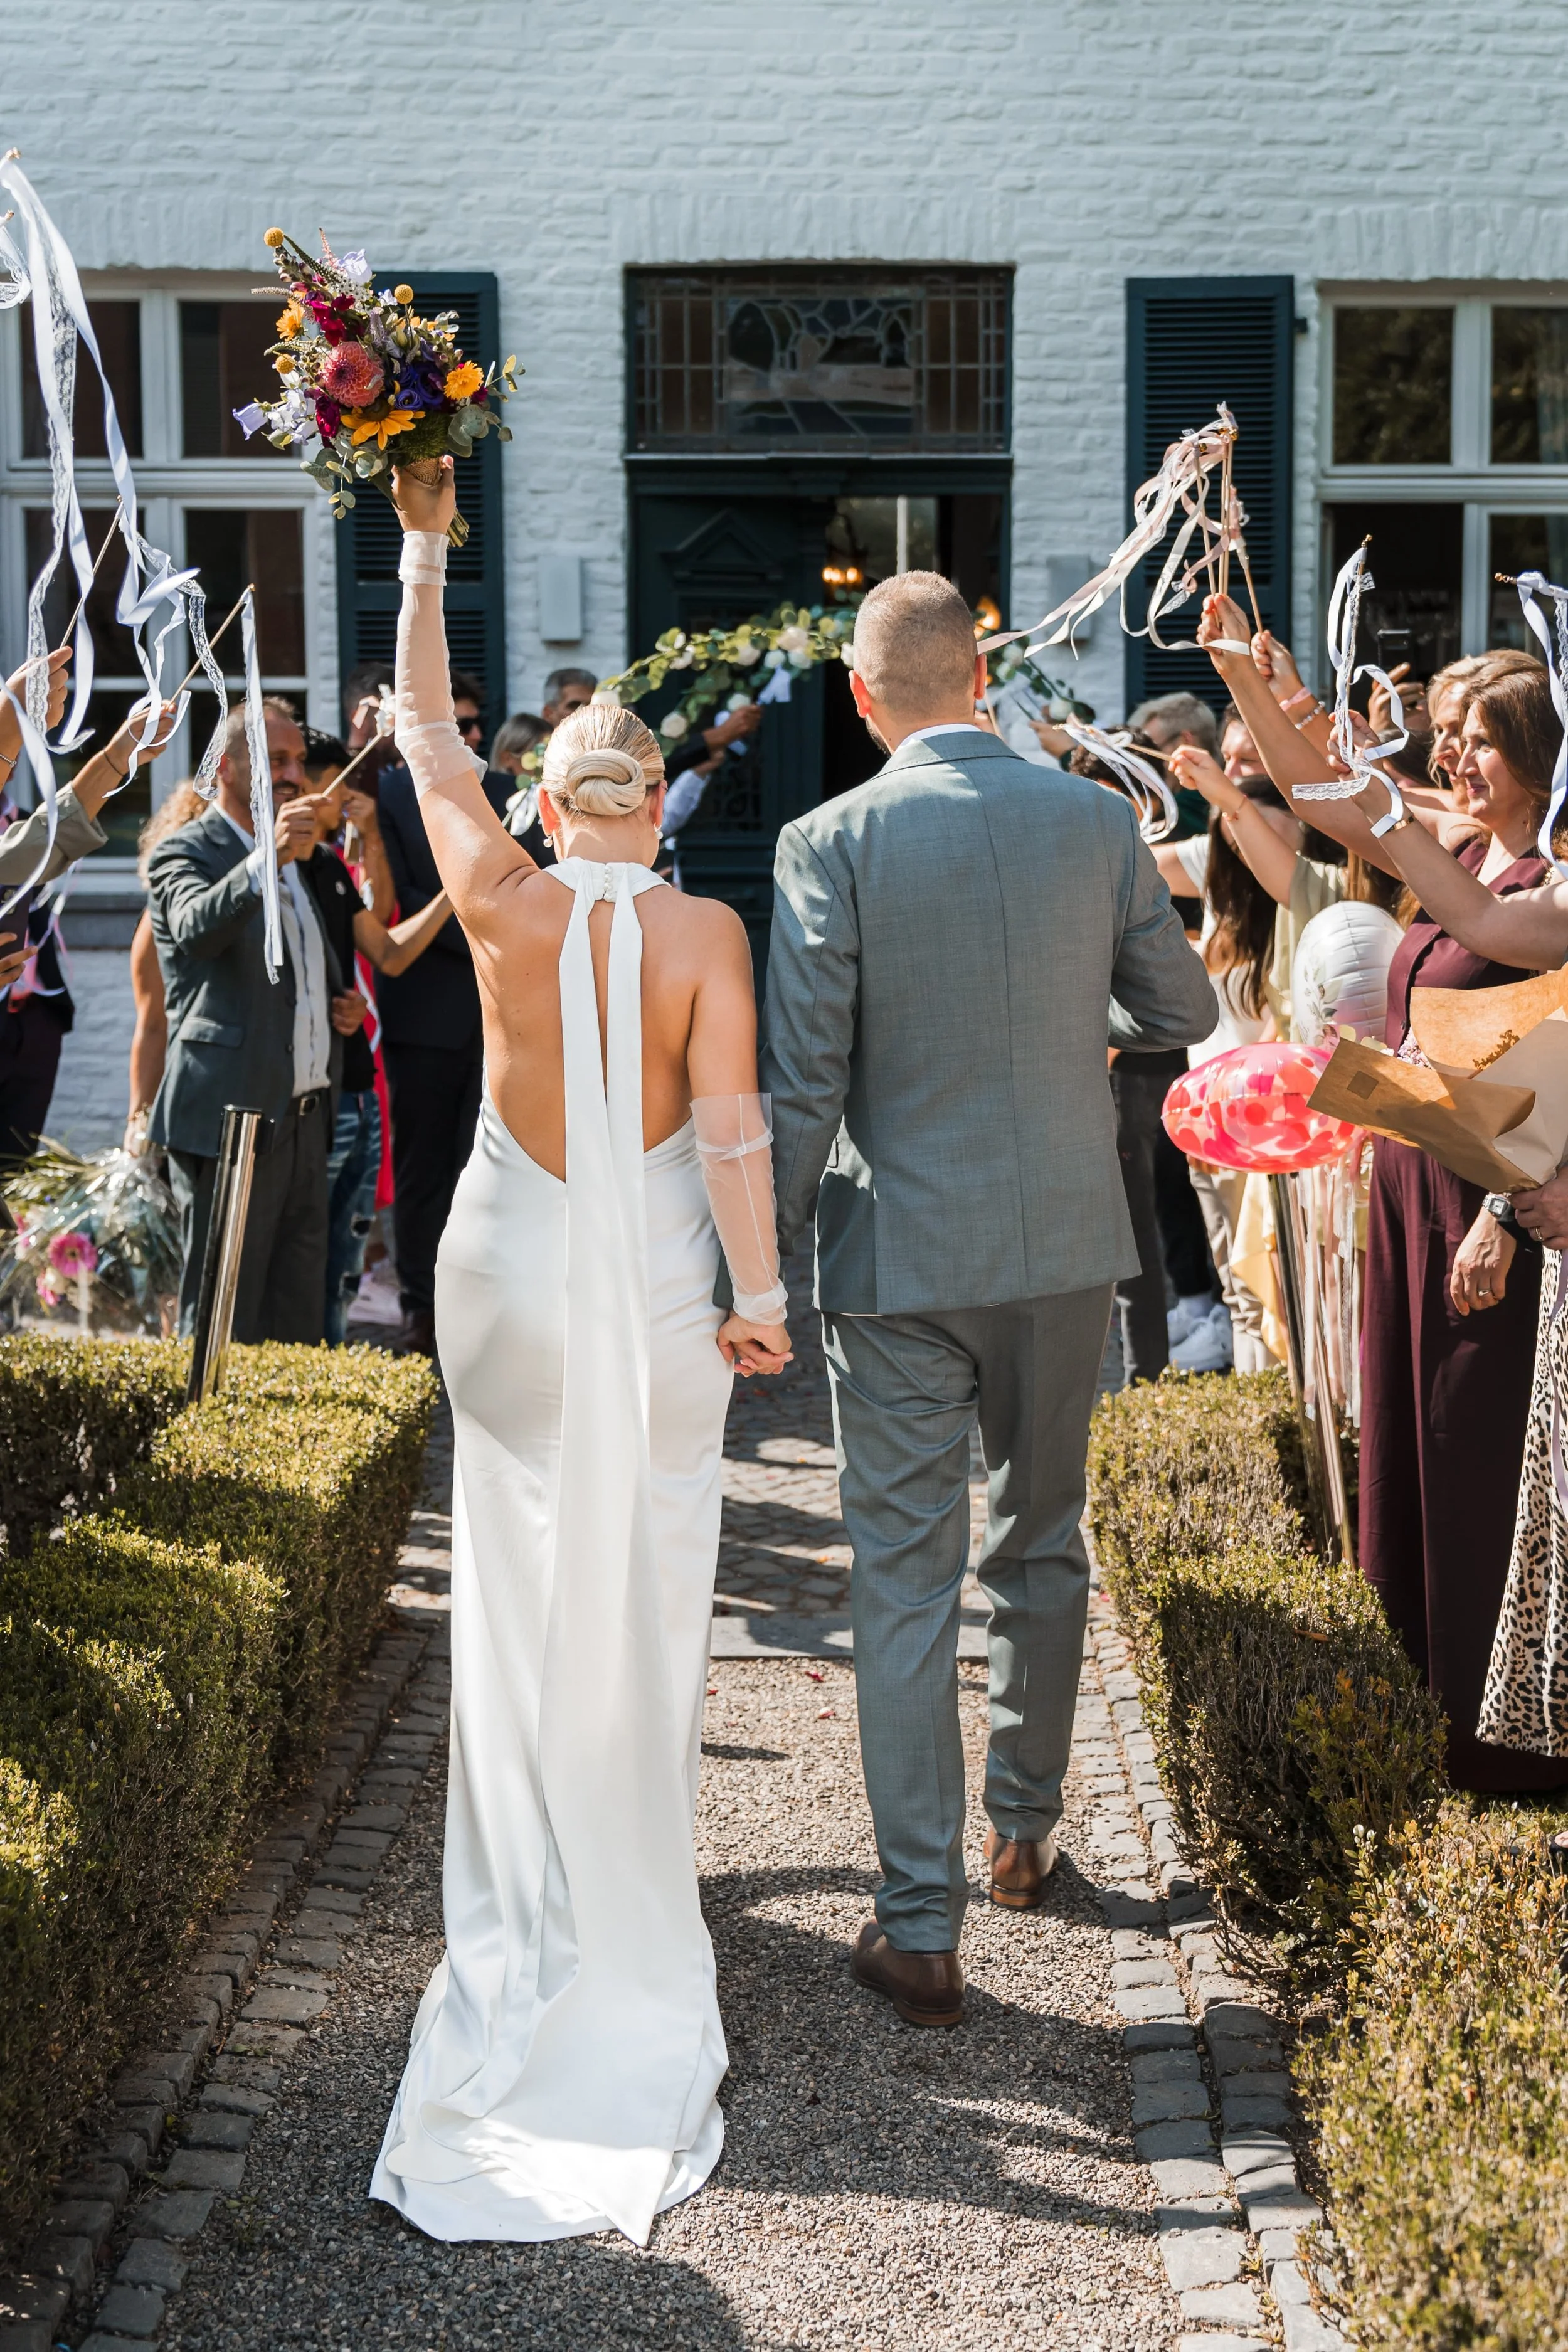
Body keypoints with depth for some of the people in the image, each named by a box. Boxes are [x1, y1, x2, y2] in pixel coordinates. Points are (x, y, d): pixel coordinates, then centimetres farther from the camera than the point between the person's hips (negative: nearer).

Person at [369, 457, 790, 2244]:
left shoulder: (503, 906, -8)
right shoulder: (705, 932, -12)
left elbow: (426, 733, 3)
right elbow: (731, 1129, -15)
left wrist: (424, 550, 10)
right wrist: (759, 1294, -6)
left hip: (514, 1275, 1)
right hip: (658, 1289, -1)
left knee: (522, 1578, 13)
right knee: (649, 1578, 11)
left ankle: (530, 1880, 21)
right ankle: (634, 1871, 22)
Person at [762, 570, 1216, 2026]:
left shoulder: (832, 843, -11)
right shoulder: (1095, 821, -3)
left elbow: (800, 1081, -12)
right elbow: (1182, 1011, 8)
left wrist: (766, 1256, -1)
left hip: (899, 1257, -3)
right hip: (1066, 1245, 3)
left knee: (905, 1583, 3)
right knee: (1043, 1549, 20)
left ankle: (921, 1929, 6)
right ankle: (1025, 1828, 37)